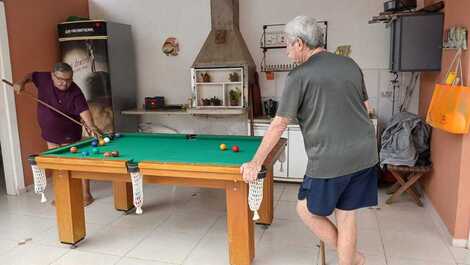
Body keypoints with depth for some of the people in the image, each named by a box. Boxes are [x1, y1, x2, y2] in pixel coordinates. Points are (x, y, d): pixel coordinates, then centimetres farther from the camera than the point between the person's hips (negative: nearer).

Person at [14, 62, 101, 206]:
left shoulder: (75, 93, -26)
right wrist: (22, 82, -9)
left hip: (69, 135, -6)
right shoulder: (44, 78, -11)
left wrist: (91, 127, -56)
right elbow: (31, 75, 11)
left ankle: (86, 194, 7)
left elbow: (84, 111, -38)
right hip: (50, 133, 6)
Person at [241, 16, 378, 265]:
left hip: (330, 159, -6)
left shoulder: (299, 76, -8)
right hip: (365, 154, 7)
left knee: (306, 210, 15)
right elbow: (365, 108, 18)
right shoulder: (350, 64, 10)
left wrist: (255, 162, -2)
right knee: (346, 216, 15)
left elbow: (279, 125, -9)